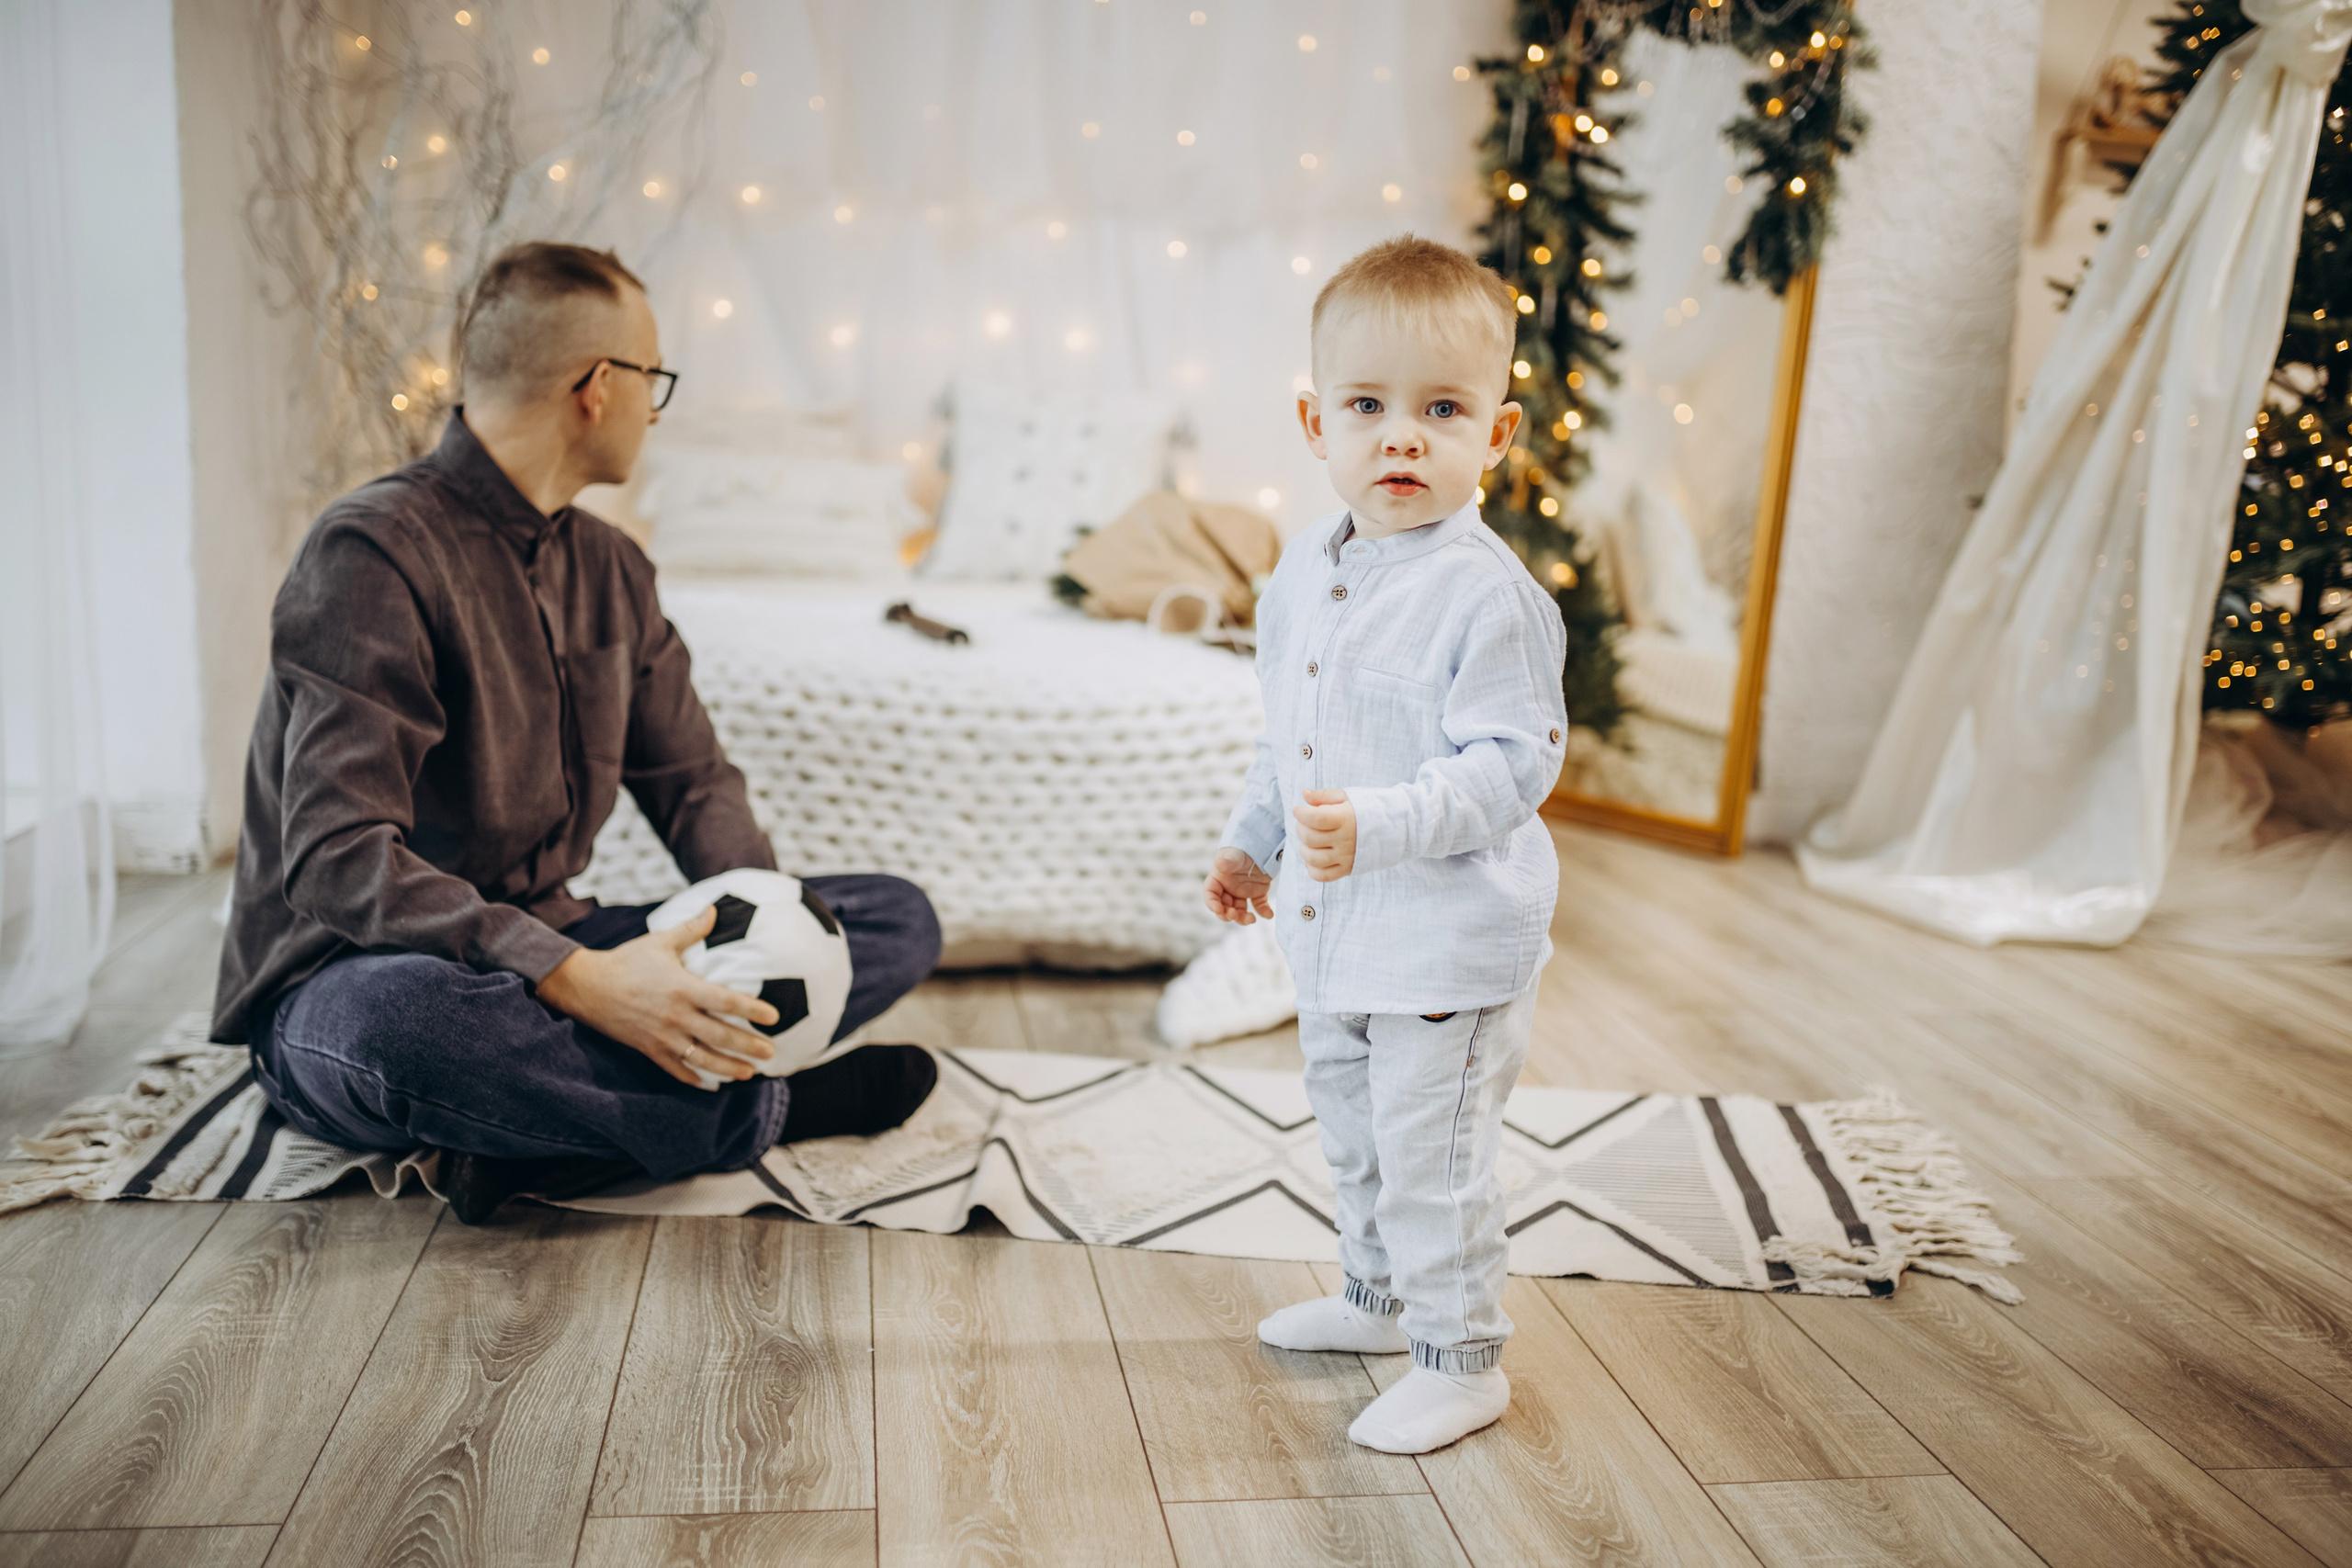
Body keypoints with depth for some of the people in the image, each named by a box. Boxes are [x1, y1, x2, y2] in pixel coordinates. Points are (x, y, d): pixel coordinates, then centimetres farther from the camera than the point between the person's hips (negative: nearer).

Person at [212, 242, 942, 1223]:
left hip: (551, 952, 8)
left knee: (899, 918, -4)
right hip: (352, 982, -7)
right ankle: (769, 1107, -22)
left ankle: (550, 1146, -23)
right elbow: (339, 861, -26)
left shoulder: (610, 568, 10)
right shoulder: (374, 552, -17)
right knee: (404, 1015, -45)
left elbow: (691, 780, 12)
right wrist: (572, 978, -38)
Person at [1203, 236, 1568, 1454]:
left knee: (1431, 1160, 4)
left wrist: (1381, 826, -36)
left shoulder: (1487, 593, -22)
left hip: (1450, 944, -8)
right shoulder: (1308, 568, 3)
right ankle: (1378, 1297, 47)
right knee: (1352, 1138, 25)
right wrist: (1253, 840, 21)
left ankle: (1460, 1360, 25)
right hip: (1333, 935, 8)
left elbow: (1514, 764, -25)